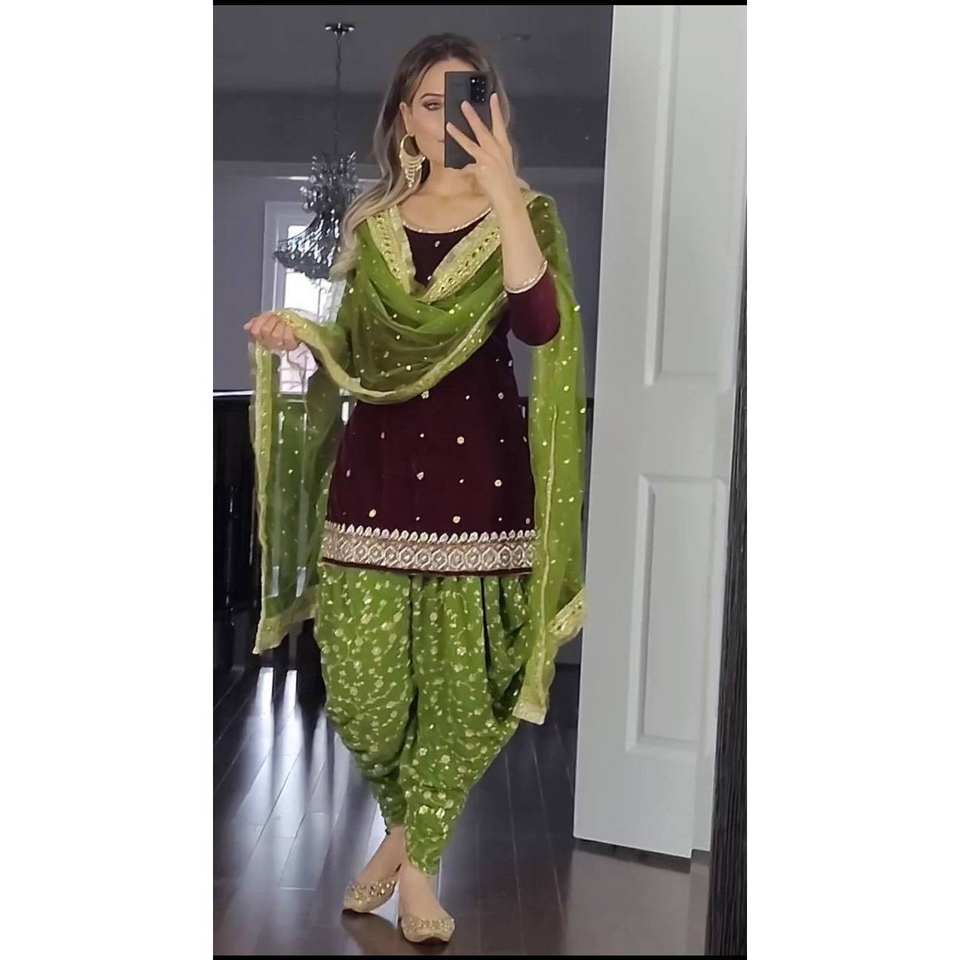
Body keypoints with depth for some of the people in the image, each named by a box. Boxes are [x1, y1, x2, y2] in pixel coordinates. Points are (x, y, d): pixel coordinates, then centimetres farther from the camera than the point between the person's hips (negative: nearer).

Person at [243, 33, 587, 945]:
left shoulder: (524, 210, 1)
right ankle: (408, 829, 30)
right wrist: (298, 331, 0)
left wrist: (501, 193, -24)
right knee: (359, 683, 2)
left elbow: (541, 325, -18)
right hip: (377, 460, 3)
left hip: (478, 465, -3)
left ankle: (412, 851, 22)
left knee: (463, 681, 0)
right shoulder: (372, 219, 12)